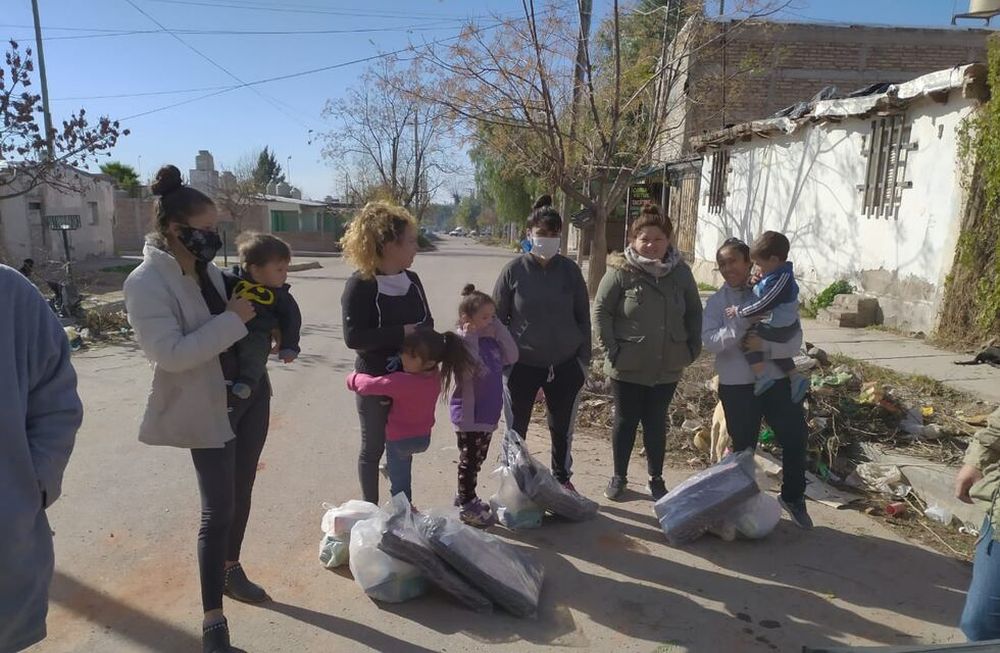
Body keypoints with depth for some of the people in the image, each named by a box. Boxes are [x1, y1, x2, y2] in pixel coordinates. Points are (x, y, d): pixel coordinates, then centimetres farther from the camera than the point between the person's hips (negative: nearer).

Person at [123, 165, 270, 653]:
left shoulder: (206, 268, 4)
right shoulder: (146, 283, -17)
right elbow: (172, 352, -26)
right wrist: (235, 319, -25)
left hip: (251, 393, 7)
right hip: (210, 408, -7)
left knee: (241, 494, 19)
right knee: (218, 510, -2)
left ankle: (231, 570, 41)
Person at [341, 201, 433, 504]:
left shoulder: (412, 280, 2)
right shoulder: (360, 285, -17)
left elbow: (426, 322, 8)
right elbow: (353, 336, -24)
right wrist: (402, 332, -24)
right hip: (375, 381, -6)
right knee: (373, 447, 11)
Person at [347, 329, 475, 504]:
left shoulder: (402, 382, -36)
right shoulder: (435, 375, -15)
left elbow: (370, 385, -28)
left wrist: (353, 378, -7)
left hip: (399, 439, -6)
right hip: (424, 438, 6)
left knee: (399, 481, 14)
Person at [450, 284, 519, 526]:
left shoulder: (492, 340, 4)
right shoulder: (462, 343, -19)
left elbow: (511, 357, -4)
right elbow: (469, 372, -31)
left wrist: (499, 328, -7)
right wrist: (470, 338, -30)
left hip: (488, 413, 8)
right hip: (469, 414, -8)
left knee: (477, 459, 21)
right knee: (469, 460, 5)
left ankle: (465, 496, 38)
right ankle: (467, 506, 19)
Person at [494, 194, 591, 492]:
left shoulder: (570, 270, -2)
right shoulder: (514, 270, -7)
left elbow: (583, 317, 4)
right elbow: (497, 318, -2)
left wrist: (584, 359, 3)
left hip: (565, 365, 2)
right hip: (521, 365, -1)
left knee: (562, 428, 16)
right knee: (516, 429, 10)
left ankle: (563, 478, 38)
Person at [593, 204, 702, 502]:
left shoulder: (681, 271, -1)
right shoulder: (620, 271, -12)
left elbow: (694, 313, 9)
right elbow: (600, 311, -8)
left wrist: (693, 348, 3)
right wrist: (611, 349, -13)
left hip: (667, 367, 3)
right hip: (627, 367, -2)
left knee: (656, 423, 14)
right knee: (625, 421, 11)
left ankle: (656, 479, 31)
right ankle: (619, 476, 30)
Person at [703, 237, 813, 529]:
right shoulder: (717, 301, -1)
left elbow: (794, 341, -7)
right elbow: (710, 341, -16)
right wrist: (743, 321, -26)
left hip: (778, 380, 1)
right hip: (737, 385, -1)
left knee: (795, 438, 6)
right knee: (743, 445, 10)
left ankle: (793, 497, 30)